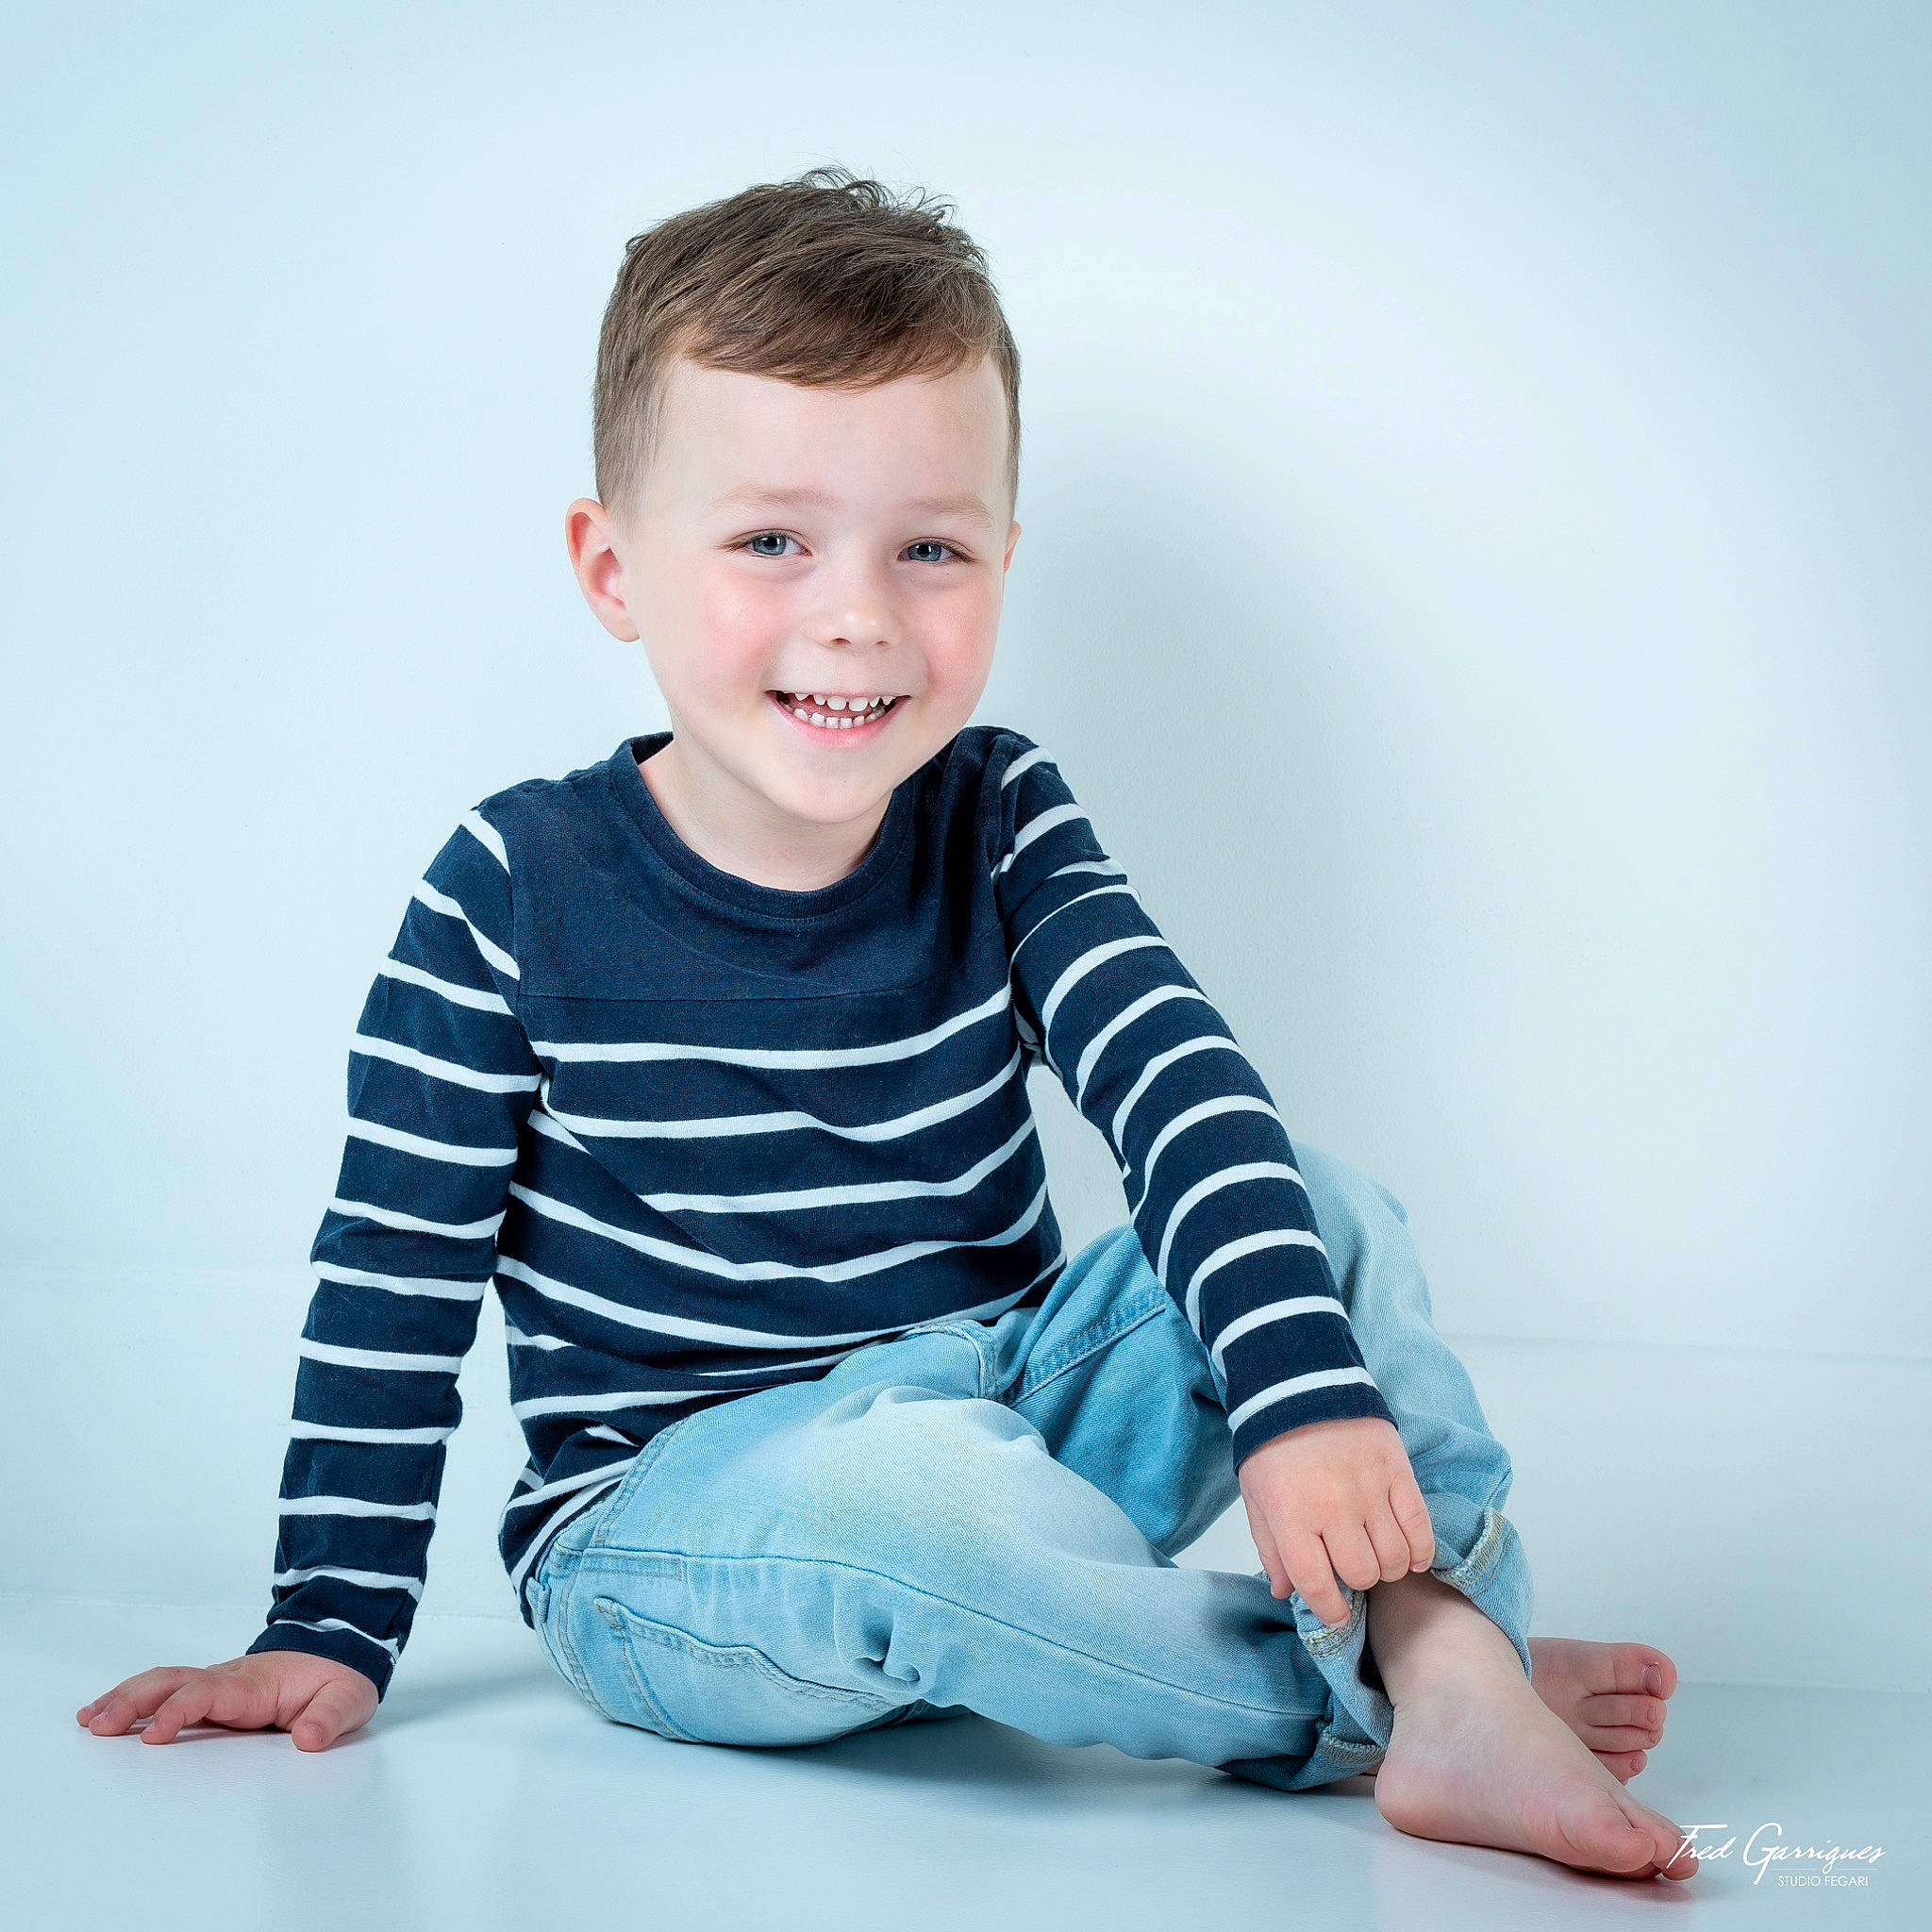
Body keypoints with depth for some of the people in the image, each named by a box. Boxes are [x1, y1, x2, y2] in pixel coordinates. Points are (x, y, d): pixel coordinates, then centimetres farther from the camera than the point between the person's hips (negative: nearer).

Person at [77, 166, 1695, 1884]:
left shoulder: (998, 825, -3)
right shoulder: (515, 890, -11)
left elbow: (1192, 1097, -14)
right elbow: (395, 1282, -5)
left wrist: (1305, 1387, -30)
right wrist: (333, 1628, -4)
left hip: (1014, 1417, 4)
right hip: (670, 1514, -4)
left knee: (1329, 1205, -11)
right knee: (909, 1492, -37)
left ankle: (1452, 1655, -25)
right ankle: (1371, 1687, -18)